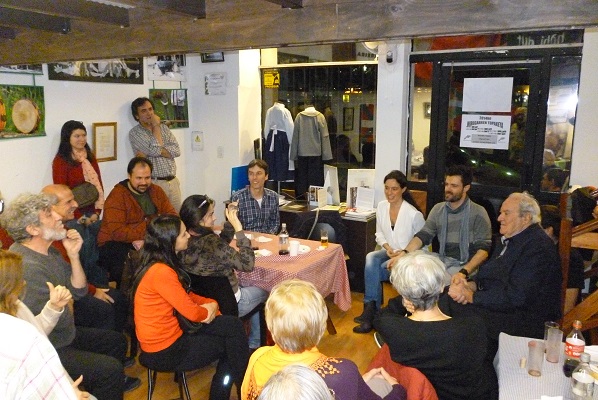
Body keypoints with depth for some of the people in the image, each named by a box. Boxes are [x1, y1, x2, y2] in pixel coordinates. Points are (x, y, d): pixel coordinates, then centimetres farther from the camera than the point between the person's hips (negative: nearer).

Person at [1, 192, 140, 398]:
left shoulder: (48, 251, 2)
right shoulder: (29, 267, -30)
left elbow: (79, 290, 2)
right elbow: (60, 321, -27)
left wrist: (73, 255, -12)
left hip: (66, 335, 10)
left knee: (117, 341, 20)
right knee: (111, 368, -18)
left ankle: (113, 383, 44)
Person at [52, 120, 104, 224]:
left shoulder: (90, 157, 9)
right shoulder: (60, 161, -7)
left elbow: (98, 185, 8)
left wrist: (97, 211, -3)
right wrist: (79, 217, -11)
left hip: (92, 212, 5)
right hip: (74, 215, -5)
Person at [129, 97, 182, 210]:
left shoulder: (163, 127, 13)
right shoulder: (134, 133, -2)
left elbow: (176, 150, 1)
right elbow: (155, 150, -16)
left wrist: (154, 152, -12)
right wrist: (156, 126, -4)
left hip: (173, 182, 5)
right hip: (154, 183, -4)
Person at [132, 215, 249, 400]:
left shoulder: (160, 263, 2)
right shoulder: (161, 272, -28)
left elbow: (186, 295, 10)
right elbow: (192, 313, -22)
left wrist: (211, 304, -7)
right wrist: (209, 310, 0)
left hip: (170, 333, 8)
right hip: (165, 350, -8)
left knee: (233, 325, 3)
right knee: (230, 344, 4)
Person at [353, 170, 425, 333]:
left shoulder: (414, 214, -18)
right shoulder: (381, 206, 0)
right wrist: (387, 247, -8)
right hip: (388, 252, 5)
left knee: (371, 271, -27)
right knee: (371, 258, -29)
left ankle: (370, 310, -7)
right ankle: (371, 309, -23)